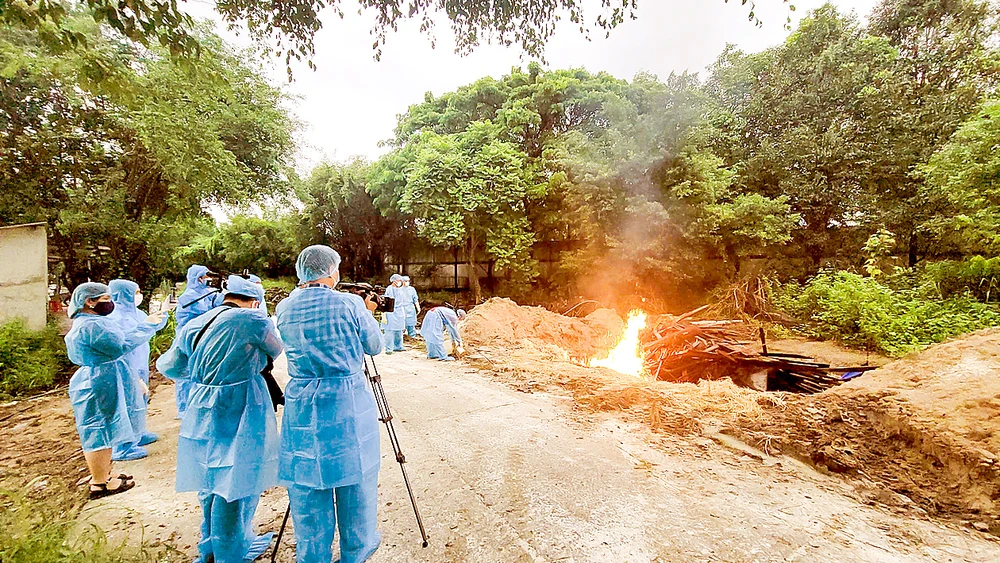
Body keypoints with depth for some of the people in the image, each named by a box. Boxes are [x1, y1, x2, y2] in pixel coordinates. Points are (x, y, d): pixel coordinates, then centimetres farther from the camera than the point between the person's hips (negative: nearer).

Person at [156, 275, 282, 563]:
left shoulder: (193, 325, 6)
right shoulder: (253, 320, -14)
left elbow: (167, 367, 18)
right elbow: (279, 350, 2)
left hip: (201, 414, 7)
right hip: (239, 415, -7)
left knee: (210, 481, 22)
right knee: (236, 483, 8)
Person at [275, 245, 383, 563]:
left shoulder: (284, 309, 1)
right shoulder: (350, 304, -11)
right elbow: (374, 347, 1)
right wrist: (368, 312, 16)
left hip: (301, 404, 3)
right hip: (350, 403, -3)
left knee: (306, 487, 16)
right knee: (355, 480, 15)